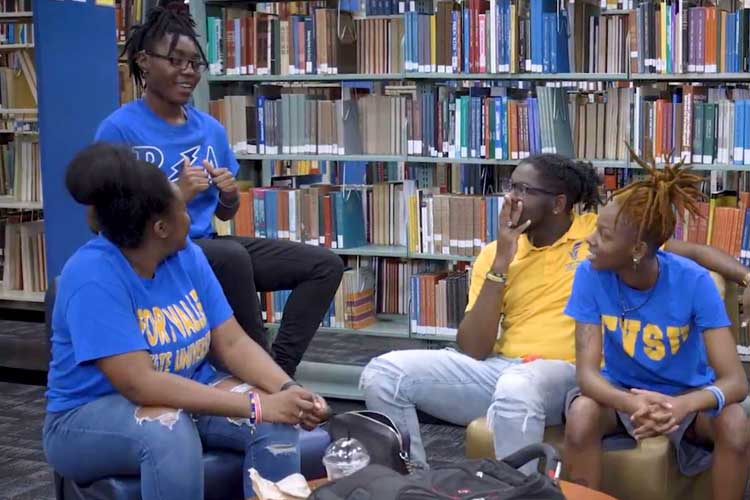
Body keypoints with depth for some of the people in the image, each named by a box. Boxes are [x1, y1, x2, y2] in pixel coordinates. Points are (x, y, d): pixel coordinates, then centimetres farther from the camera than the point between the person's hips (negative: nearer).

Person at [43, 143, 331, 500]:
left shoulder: (187, 256, -4)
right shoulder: (92, 276, -25)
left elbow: (232, 343, -4)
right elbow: (139, 383, -32)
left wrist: (287, 390, -24)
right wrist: (256, 406, -35)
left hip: (185, 393, 6)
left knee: (277, 421, -19)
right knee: (170, 429, -37)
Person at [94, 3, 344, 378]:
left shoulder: (211, 129, 10)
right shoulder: (119, 129, -9)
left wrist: (230, 195, -6)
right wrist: (176, 195, -22)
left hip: (206, 244, 7)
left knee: (326, 265, -5)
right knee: (232, 257, -39)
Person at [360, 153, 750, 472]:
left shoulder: (602, 233, 3)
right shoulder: (493, 254, 9)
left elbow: (690, 252, 3)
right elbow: (472, 351, -1)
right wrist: (502, 260, -7)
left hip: (566, 374, -4)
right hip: (496, 370, 4)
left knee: (516, 388, -41)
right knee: (383, 374, -13)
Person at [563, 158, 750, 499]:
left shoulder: (694, 282, -23)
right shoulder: (590, 275, -20)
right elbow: (587, 372, -23)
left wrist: (683, 405, -48)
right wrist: (630, 403, -46)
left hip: (686, 394, 0)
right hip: (620, 391, 1)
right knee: (581, 415, -32)